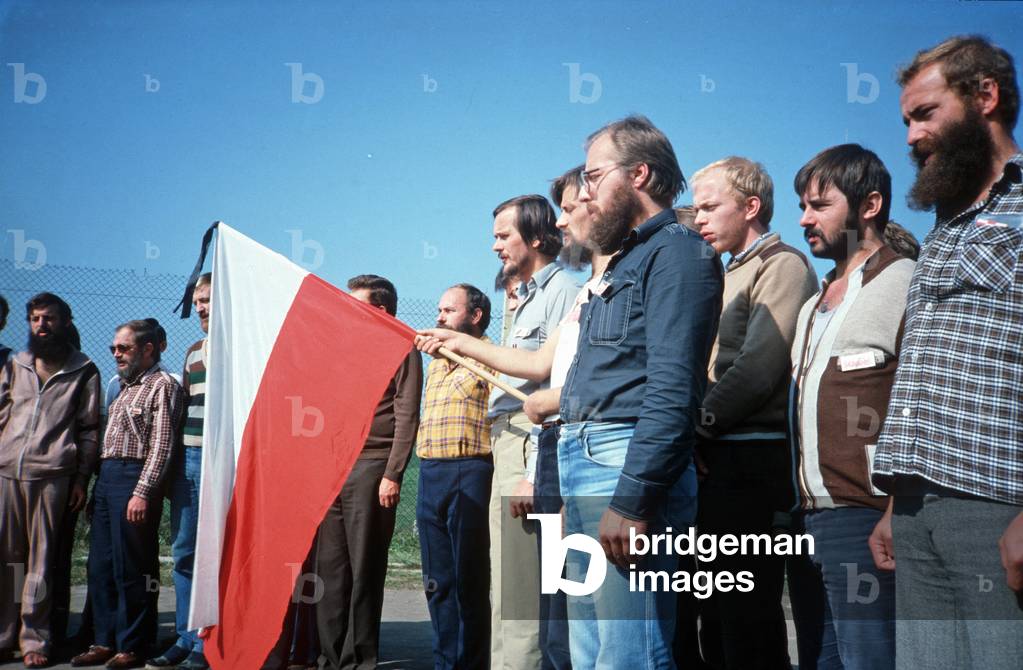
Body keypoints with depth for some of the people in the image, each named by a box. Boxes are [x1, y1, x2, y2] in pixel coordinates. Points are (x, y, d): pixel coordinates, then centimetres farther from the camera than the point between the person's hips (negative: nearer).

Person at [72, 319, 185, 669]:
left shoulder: (162, 385, -5)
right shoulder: (125, 386, 22)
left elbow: (161, 446, -13)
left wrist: (142, 492, -19)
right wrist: (98, 481, 13)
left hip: (133, 478, -9)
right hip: (106, 477, 9)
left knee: (131, 569, -4)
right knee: (100, 567, 10)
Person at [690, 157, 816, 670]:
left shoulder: (781, 266, -5)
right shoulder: (732, 276, 22)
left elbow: (759, 368, -17)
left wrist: (698, 423, -10)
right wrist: (698, 434, 5)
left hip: (752, 459, -9)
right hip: (715, 461, 9)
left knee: (748, 626, -5)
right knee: (718, 621, 12)